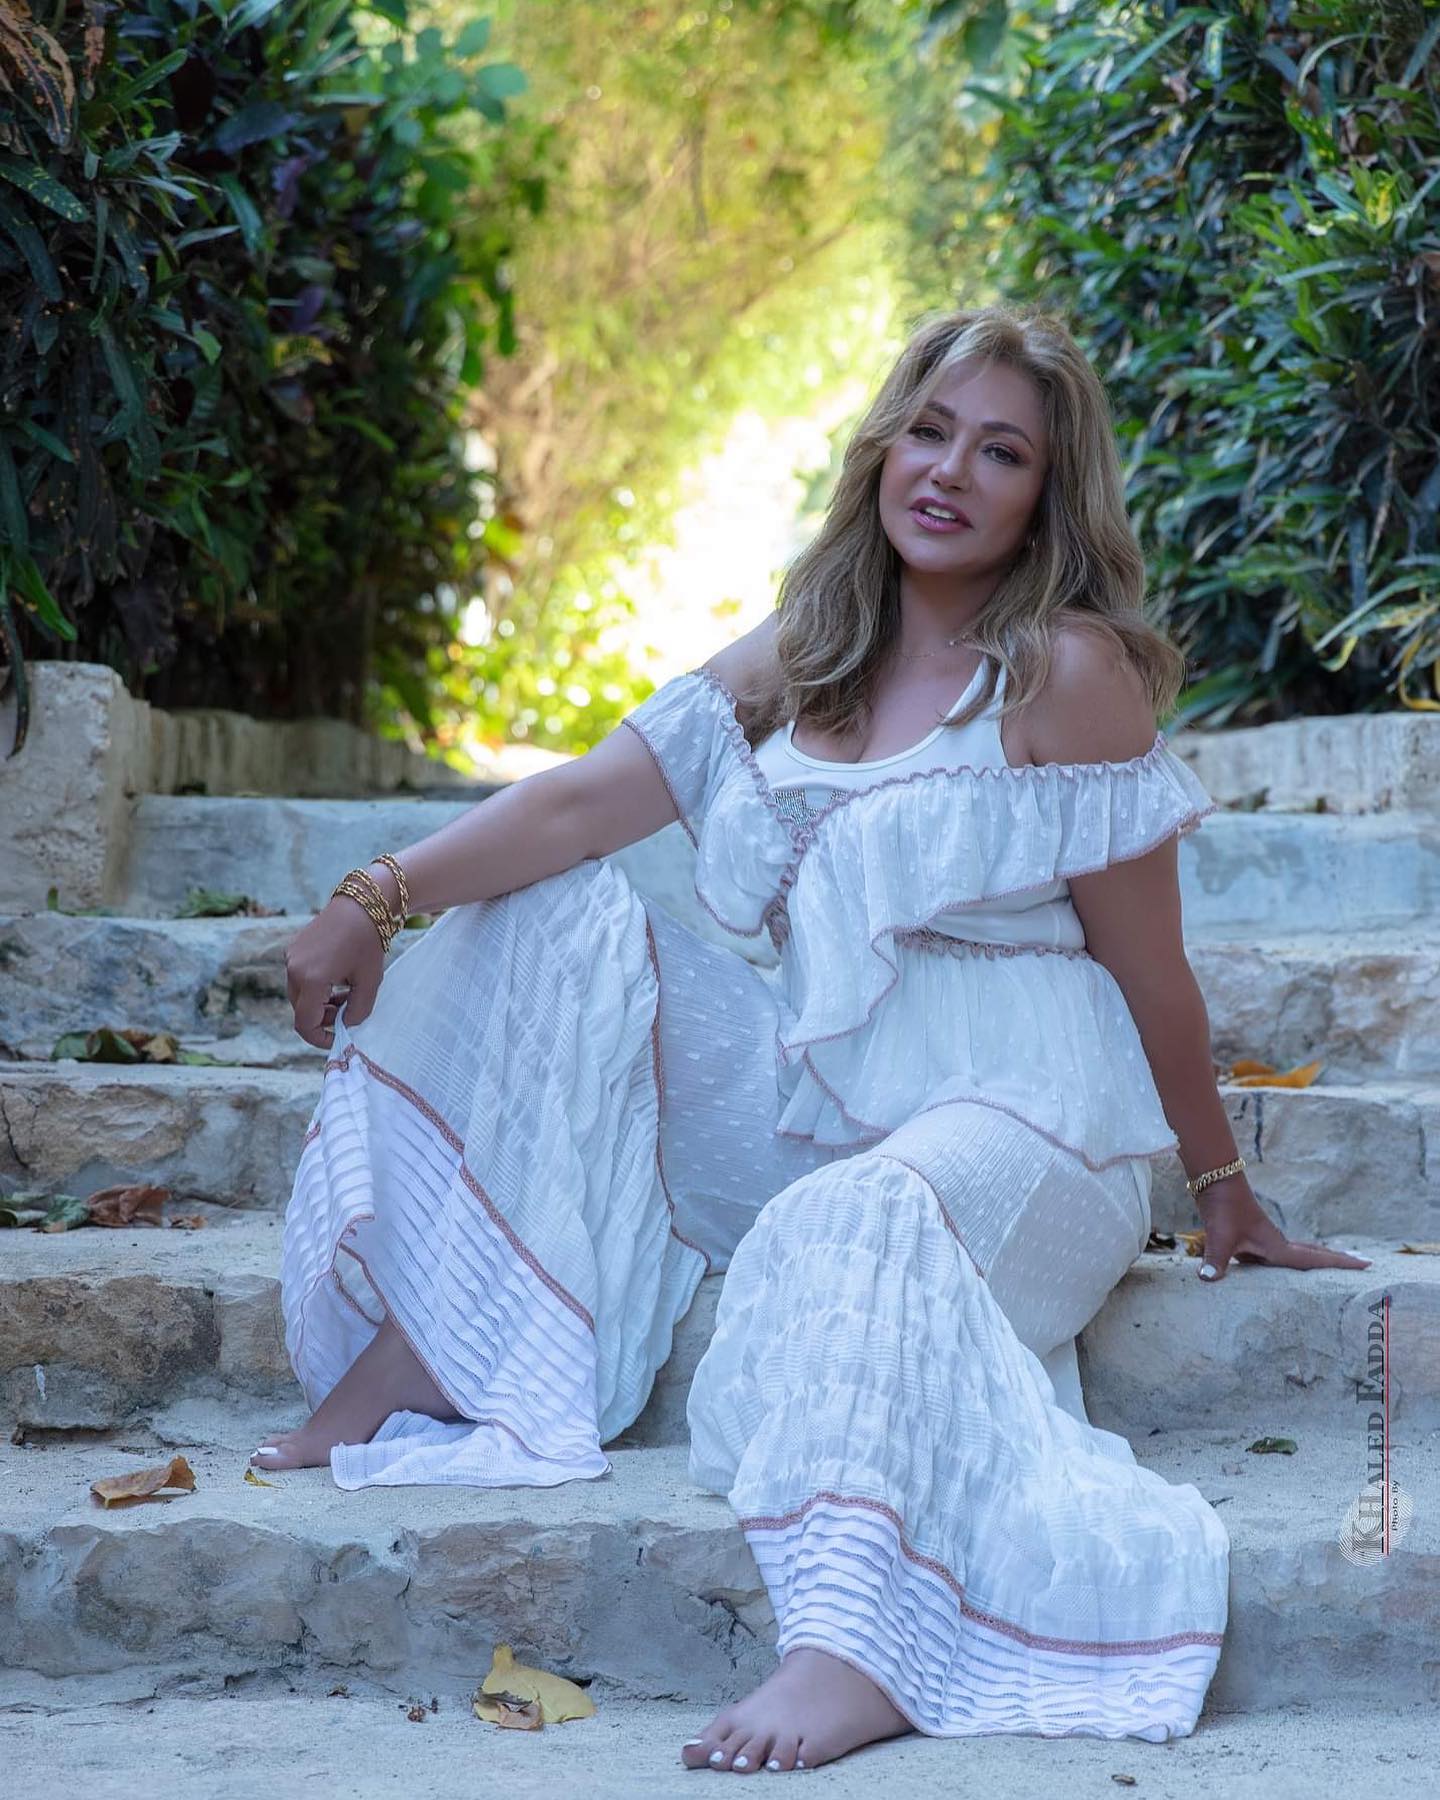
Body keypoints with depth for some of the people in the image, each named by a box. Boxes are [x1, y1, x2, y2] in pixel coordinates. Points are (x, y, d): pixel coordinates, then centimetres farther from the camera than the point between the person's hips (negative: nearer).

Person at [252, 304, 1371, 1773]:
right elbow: (585, 800, 0)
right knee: (550, 928, -3)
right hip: (803, 1105, 7)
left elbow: (1148, 970, -5)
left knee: (859, 1223, -39)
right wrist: (382, 895, -14)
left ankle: (861, 1648, -56)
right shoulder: (793, 660, 10)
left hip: (1016, 1121, -7)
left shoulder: (1068, 671, -8)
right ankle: (422, 1354, -7)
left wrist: (1226, 1194, 2)